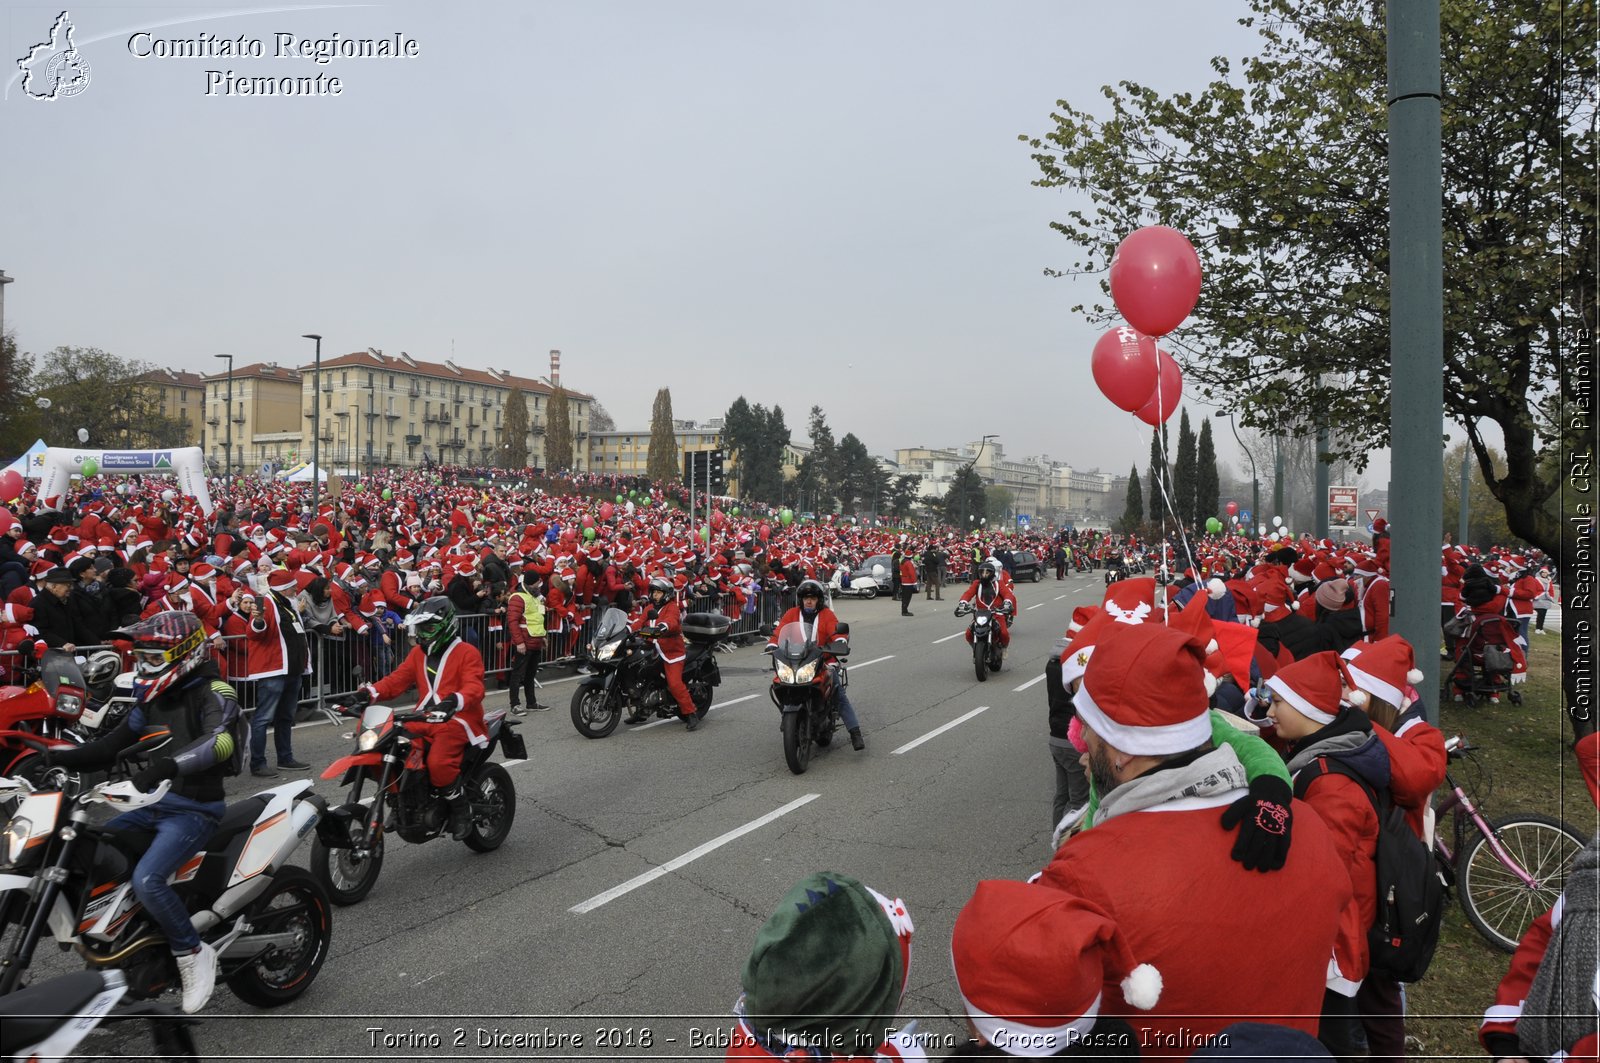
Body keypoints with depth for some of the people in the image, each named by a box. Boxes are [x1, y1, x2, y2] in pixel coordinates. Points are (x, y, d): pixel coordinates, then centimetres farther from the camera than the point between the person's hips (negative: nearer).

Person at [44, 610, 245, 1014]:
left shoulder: (213, 691, -15)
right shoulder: (154, 697, 11)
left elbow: (221, 740, -36)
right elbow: (113, 745, 12)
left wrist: (168, 765, -49)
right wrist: (57, 756, -2)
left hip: (194, 809, -9)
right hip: (153, 801, 9)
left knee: (147, 880, -26)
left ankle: (194, 953, -6)